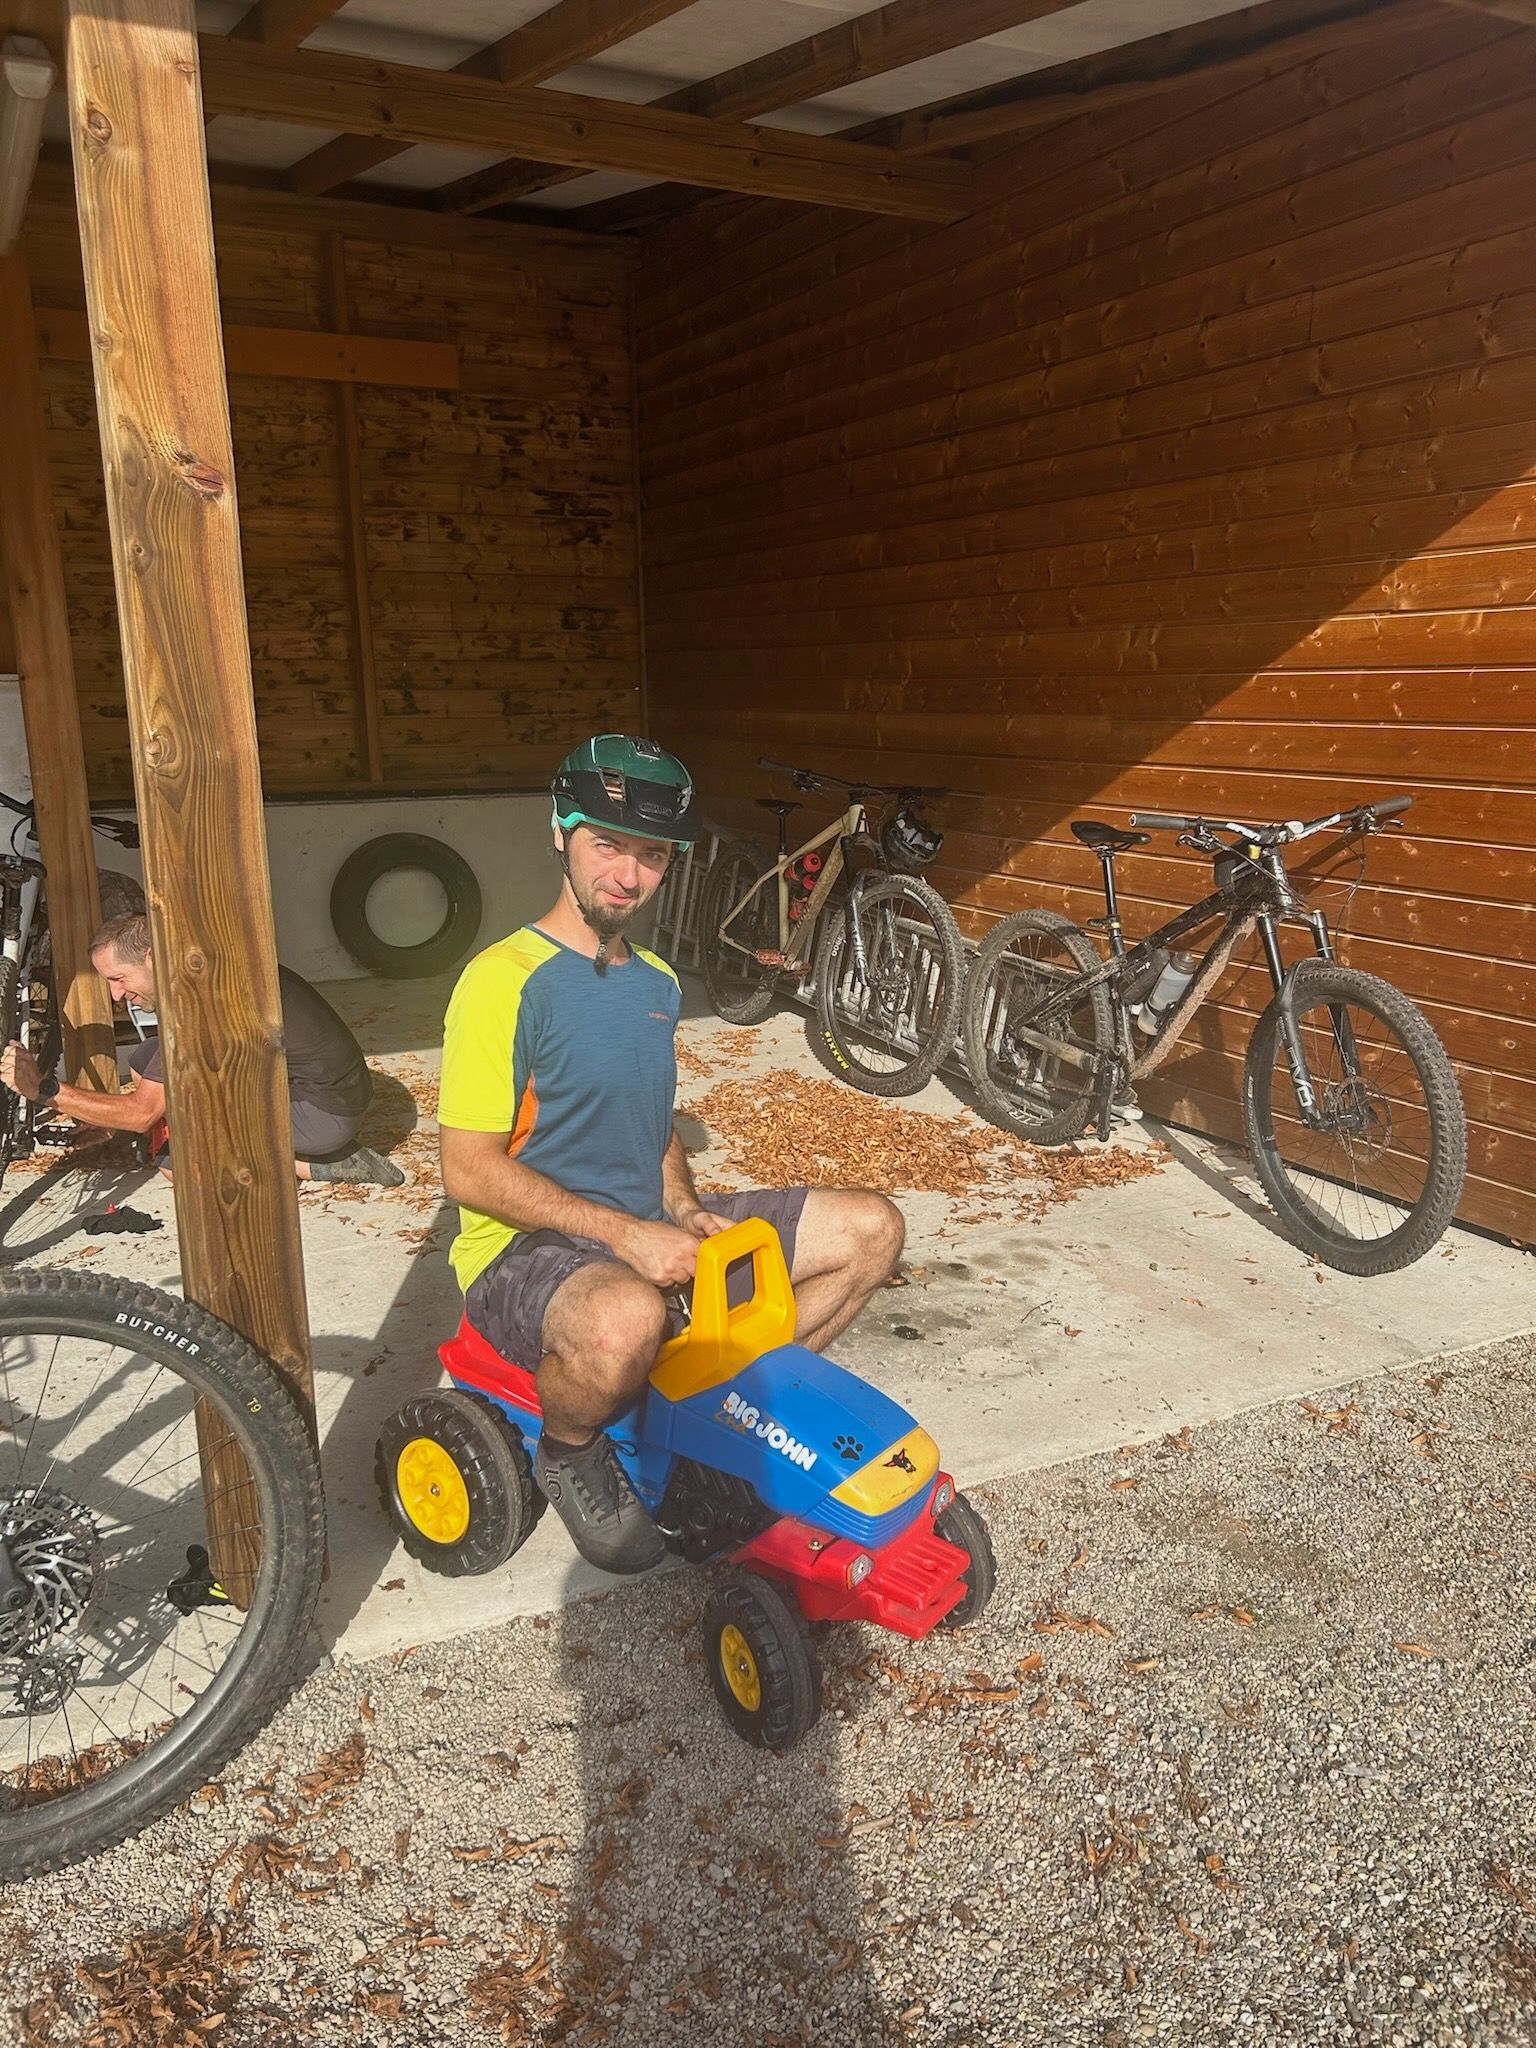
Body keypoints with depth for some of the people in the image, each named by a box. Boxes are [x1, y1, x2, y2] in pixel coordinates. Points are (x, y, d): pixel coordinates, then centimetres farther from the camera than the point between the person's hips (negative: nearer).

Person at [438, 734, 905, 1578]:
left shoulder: (657, 983, 11)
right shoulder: (505, 979, -15)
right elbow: (470, 1169, -18)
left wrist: (684, 1208, 0)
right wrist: (626, 1233, -23)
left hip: (648, 1230, 8)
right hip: (526, 1246, -7)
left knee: (870, 1228, -1)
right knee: (626, 1319, -42)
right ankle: (569, 1451, -6)